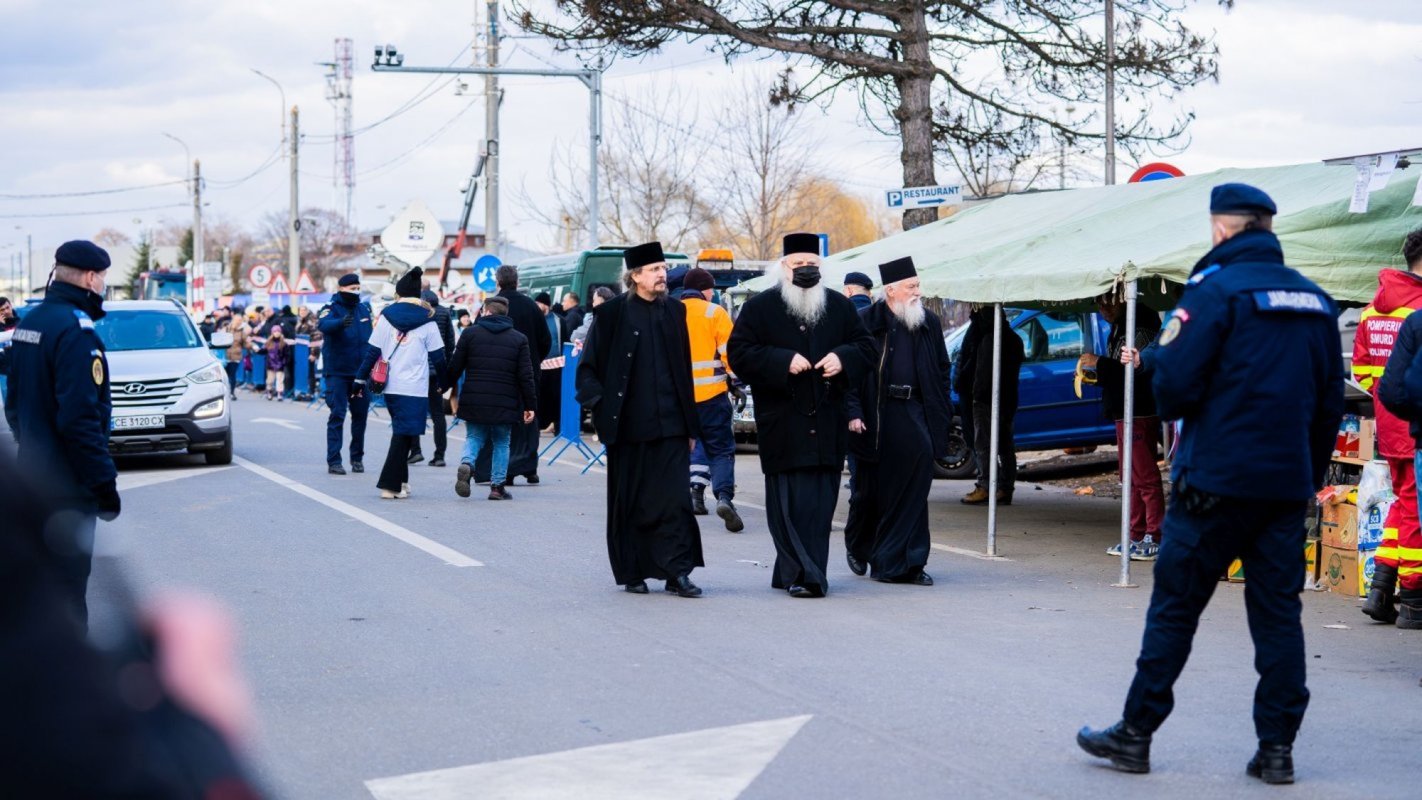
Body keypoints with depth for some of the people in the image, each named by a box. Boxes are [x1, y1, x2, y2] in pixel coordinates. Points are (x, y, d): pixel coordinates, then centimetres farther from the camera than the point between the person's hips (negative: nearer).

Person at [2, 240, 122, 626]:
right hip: (66, 483, -10)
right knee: (68, 583, -5)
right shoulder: (76, 330, -19)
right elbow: (81, 418, -25)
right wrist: (104, 482, -20)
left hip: (32, 474, 10)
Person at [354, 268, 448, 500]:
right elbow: (437, 356, 1)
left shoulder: (386, 316, 4)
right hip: (415, 388, -3)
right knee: (404, 435, -4)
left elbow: (373, 351, 4)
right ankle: (390, 485, -10)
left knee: (400, 431, 18)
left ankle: (400, 480, 19)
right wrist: (443, 382, 15)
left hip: (390, 386, 3)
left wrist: (361, 378, 11)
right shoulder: (427, 321, -1)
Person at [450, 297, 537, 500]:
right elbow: (526, 376, -1)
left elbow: (455, 367, 3)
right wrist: (530, 405, 3)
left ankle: (467, 463, -15)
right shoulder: (519, 339, 4)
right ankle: (497, 485, 8)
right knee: (501, 443, 12)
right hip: (505, 404, 0)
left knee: (474, 437, 14)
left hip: (474, 400, 0)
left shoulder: (470, 333, 4)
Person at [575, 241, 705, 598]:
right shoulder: (613, 313, -2)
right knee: (630, 502, 6)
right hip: (629, 426, -2)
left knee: (675, 497, -5)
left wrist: (690, 424, 11)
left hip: (670, 424, 2)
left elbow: (685, 369, 13)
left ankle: (677, 571, -2)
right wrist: (600, 405, -12)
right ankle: (632, 572, 16)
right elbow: (588, 367, 1)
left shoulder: (674, 310, 9)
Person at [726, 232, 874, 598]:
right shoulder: (760, 308, 2)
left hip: (828, 422, 4)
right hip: (782, 422, -4)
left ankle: (792, 573, 13)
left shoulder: (840, 306, 12)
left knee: (821, 500, 4)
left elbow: (864, 345, 15)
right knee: (789, 500, -8)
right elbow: (739, 354, -3)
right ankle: (803, 573, -9)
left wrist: (843, 359, -6)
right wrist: (783, 362, -15)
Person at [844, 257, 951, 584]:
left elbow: (943, 370, 15)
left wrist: (941, 413, 8)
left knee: (913, 488, -4)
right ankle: (857, 546, 34)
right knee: (870, 489, 9)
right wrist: (853, 412, -12)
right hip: (875, 418, -3)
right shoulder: (866, 322, -3)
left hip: (915, 416, 3)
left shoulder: (929, 323, 9)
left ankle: (905, 563, 0)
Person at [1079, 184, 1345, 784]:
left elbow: (1175, 383, -16)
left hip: (1216, 480, -5)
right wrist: (1311, 476, 19)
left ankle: (1135, 734, 8)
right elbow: (1330, 401, 13)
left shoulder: (1216, 288, -9)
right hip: (1289, 484, 5)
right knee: (1277, 611, 8)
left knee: (1174, 606, 2)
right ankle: (1277, 748, 9)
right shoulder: (1314, 300, 10)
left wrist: (1149, 358, 6)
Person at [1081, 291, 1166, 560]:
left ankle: (1155, 538, -9)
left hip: (1140, 414, -10)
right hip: (1125, 414, 10)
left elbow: (1143, 367, -23)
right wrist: (1097, 374, 12)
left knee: (1145, 477, -10)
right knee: (1130, 478, 11)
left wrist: (1100, 363, -20)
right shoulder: (1118, 329, 20)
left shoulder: (1142, 327, -12)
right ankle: (1137, 537, 16)